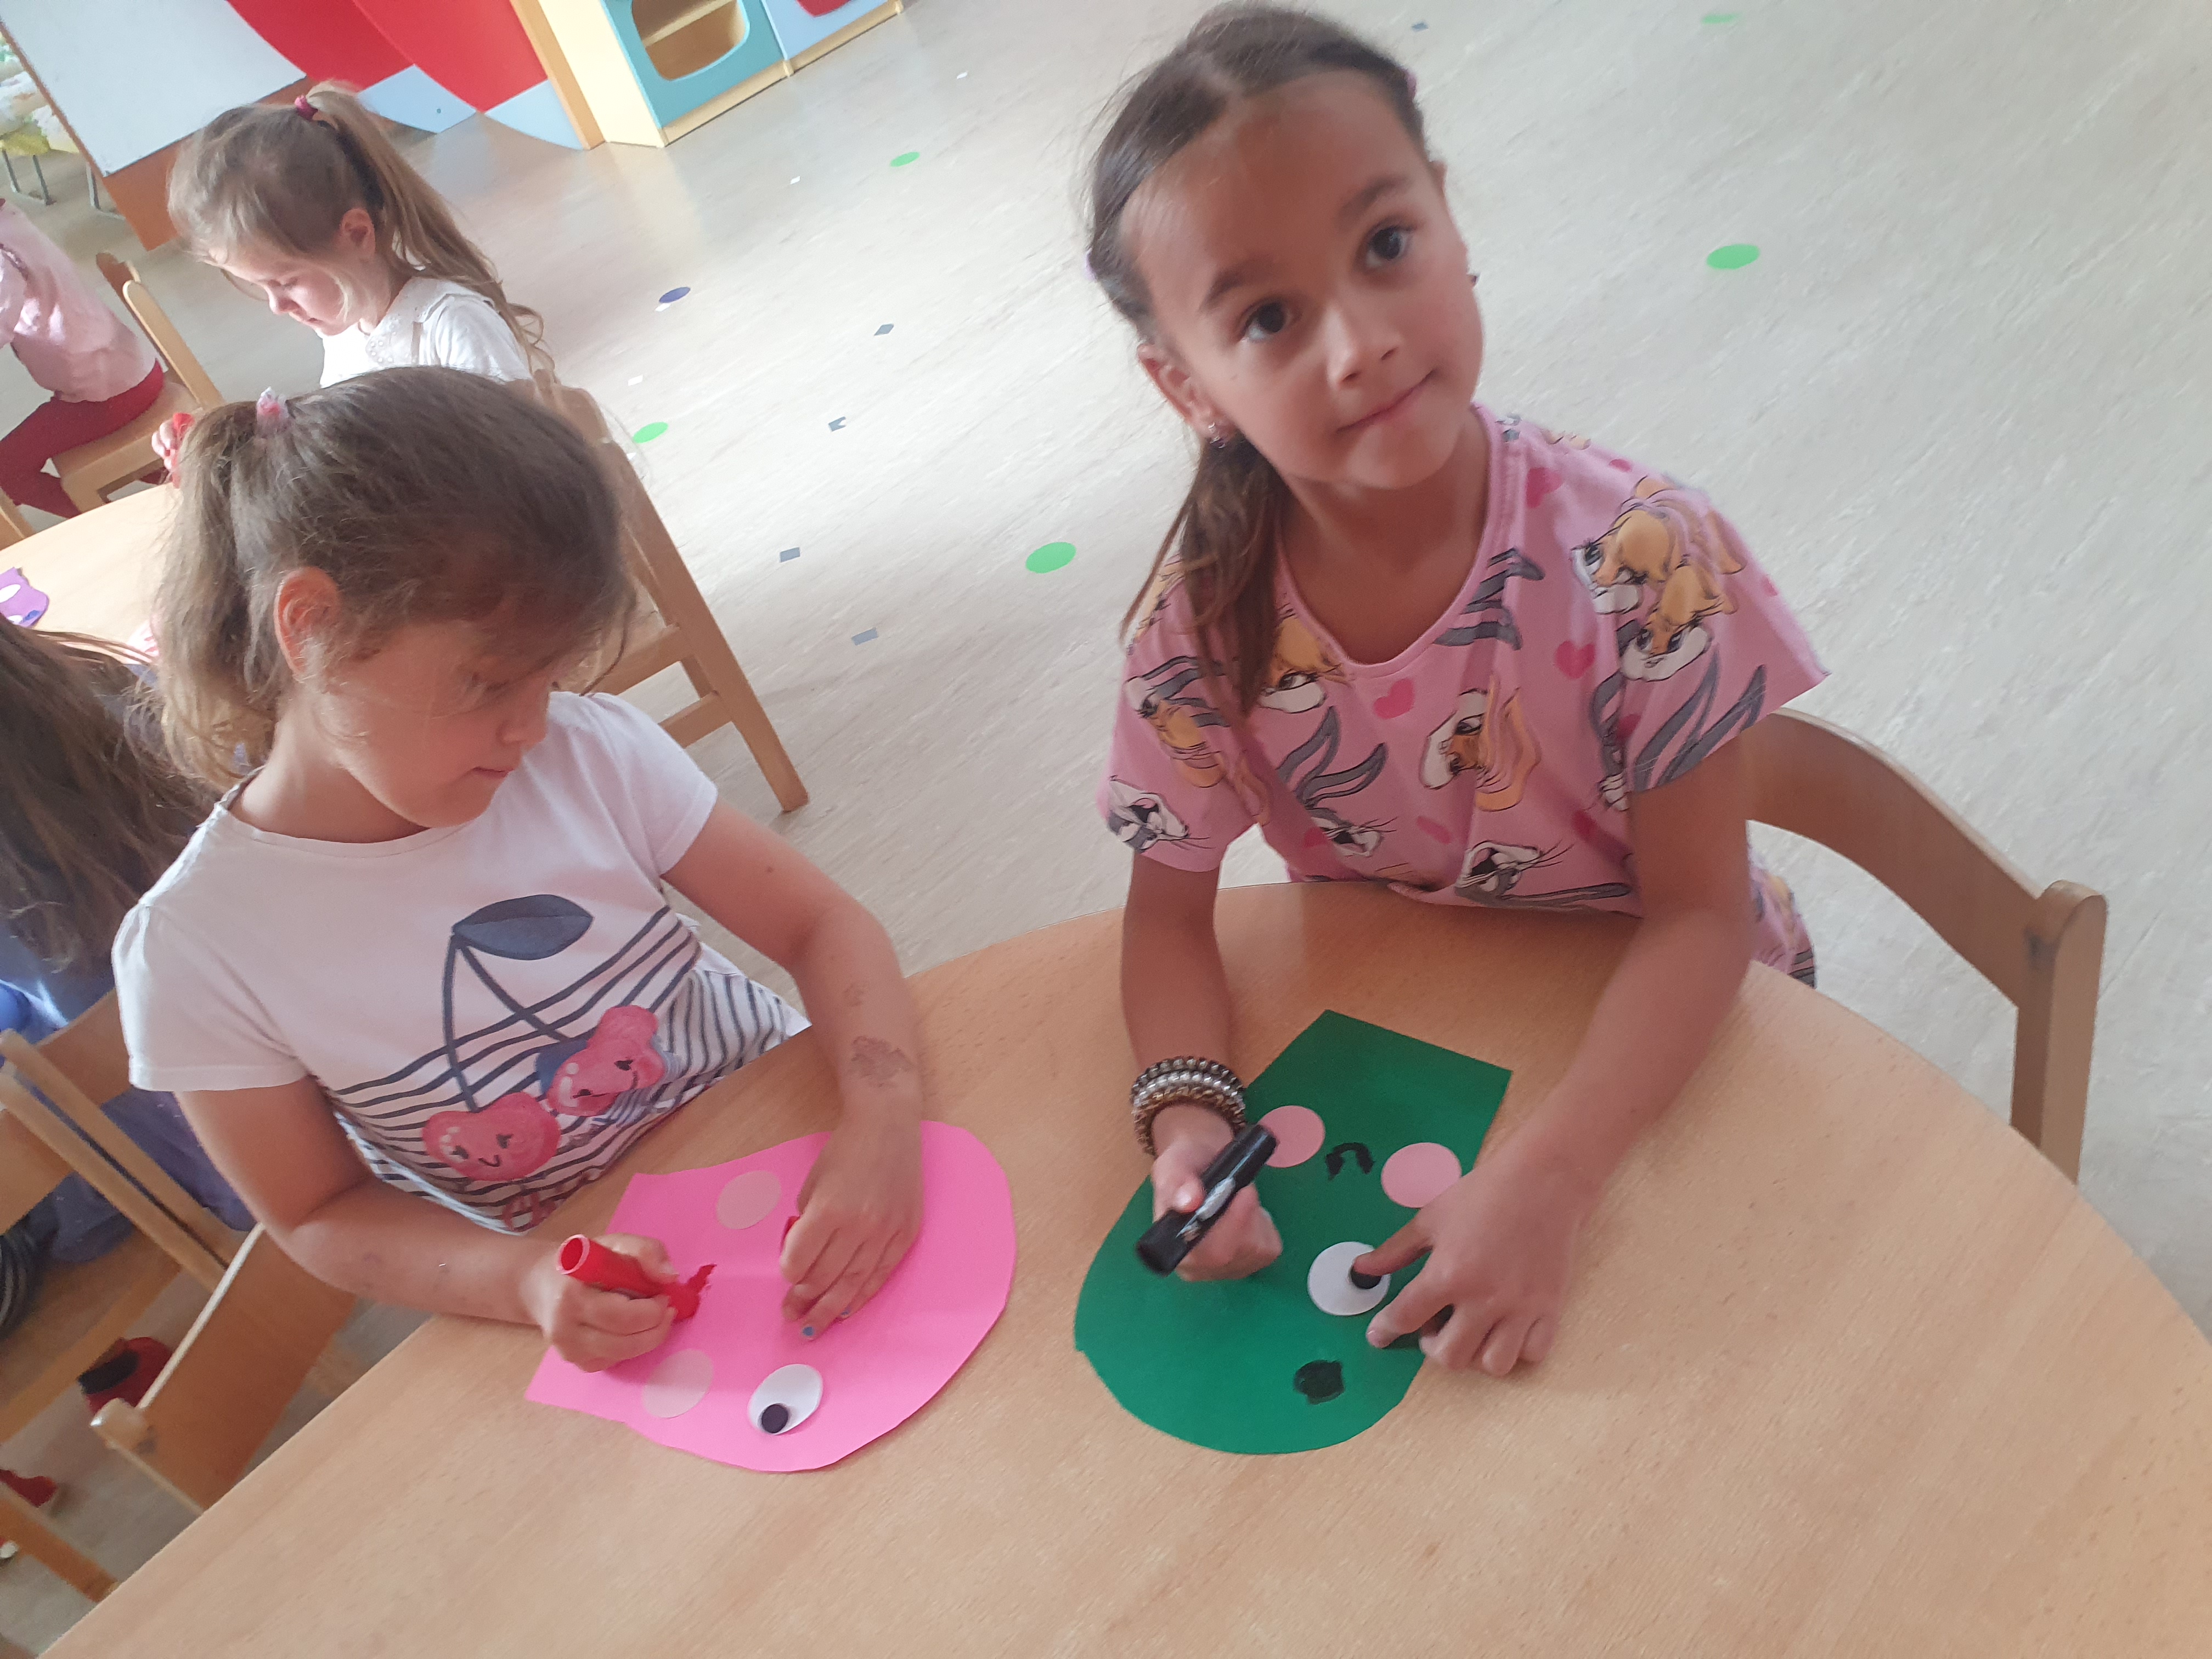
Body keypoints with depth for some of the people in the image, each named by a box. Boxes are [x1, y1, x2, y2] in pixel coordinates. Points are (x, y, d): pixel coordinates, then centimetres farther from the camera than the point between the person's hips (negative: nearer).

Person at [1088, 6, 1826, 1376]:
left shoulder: (1640, 556, -27)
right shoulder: (1204, 618, -21)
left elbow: (1698, 915, -22)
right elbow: (1171, 914, -8)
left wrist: (1547, 1179, -35)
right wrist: (1187, 1115, -28)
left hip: (1668, 1025, -1)